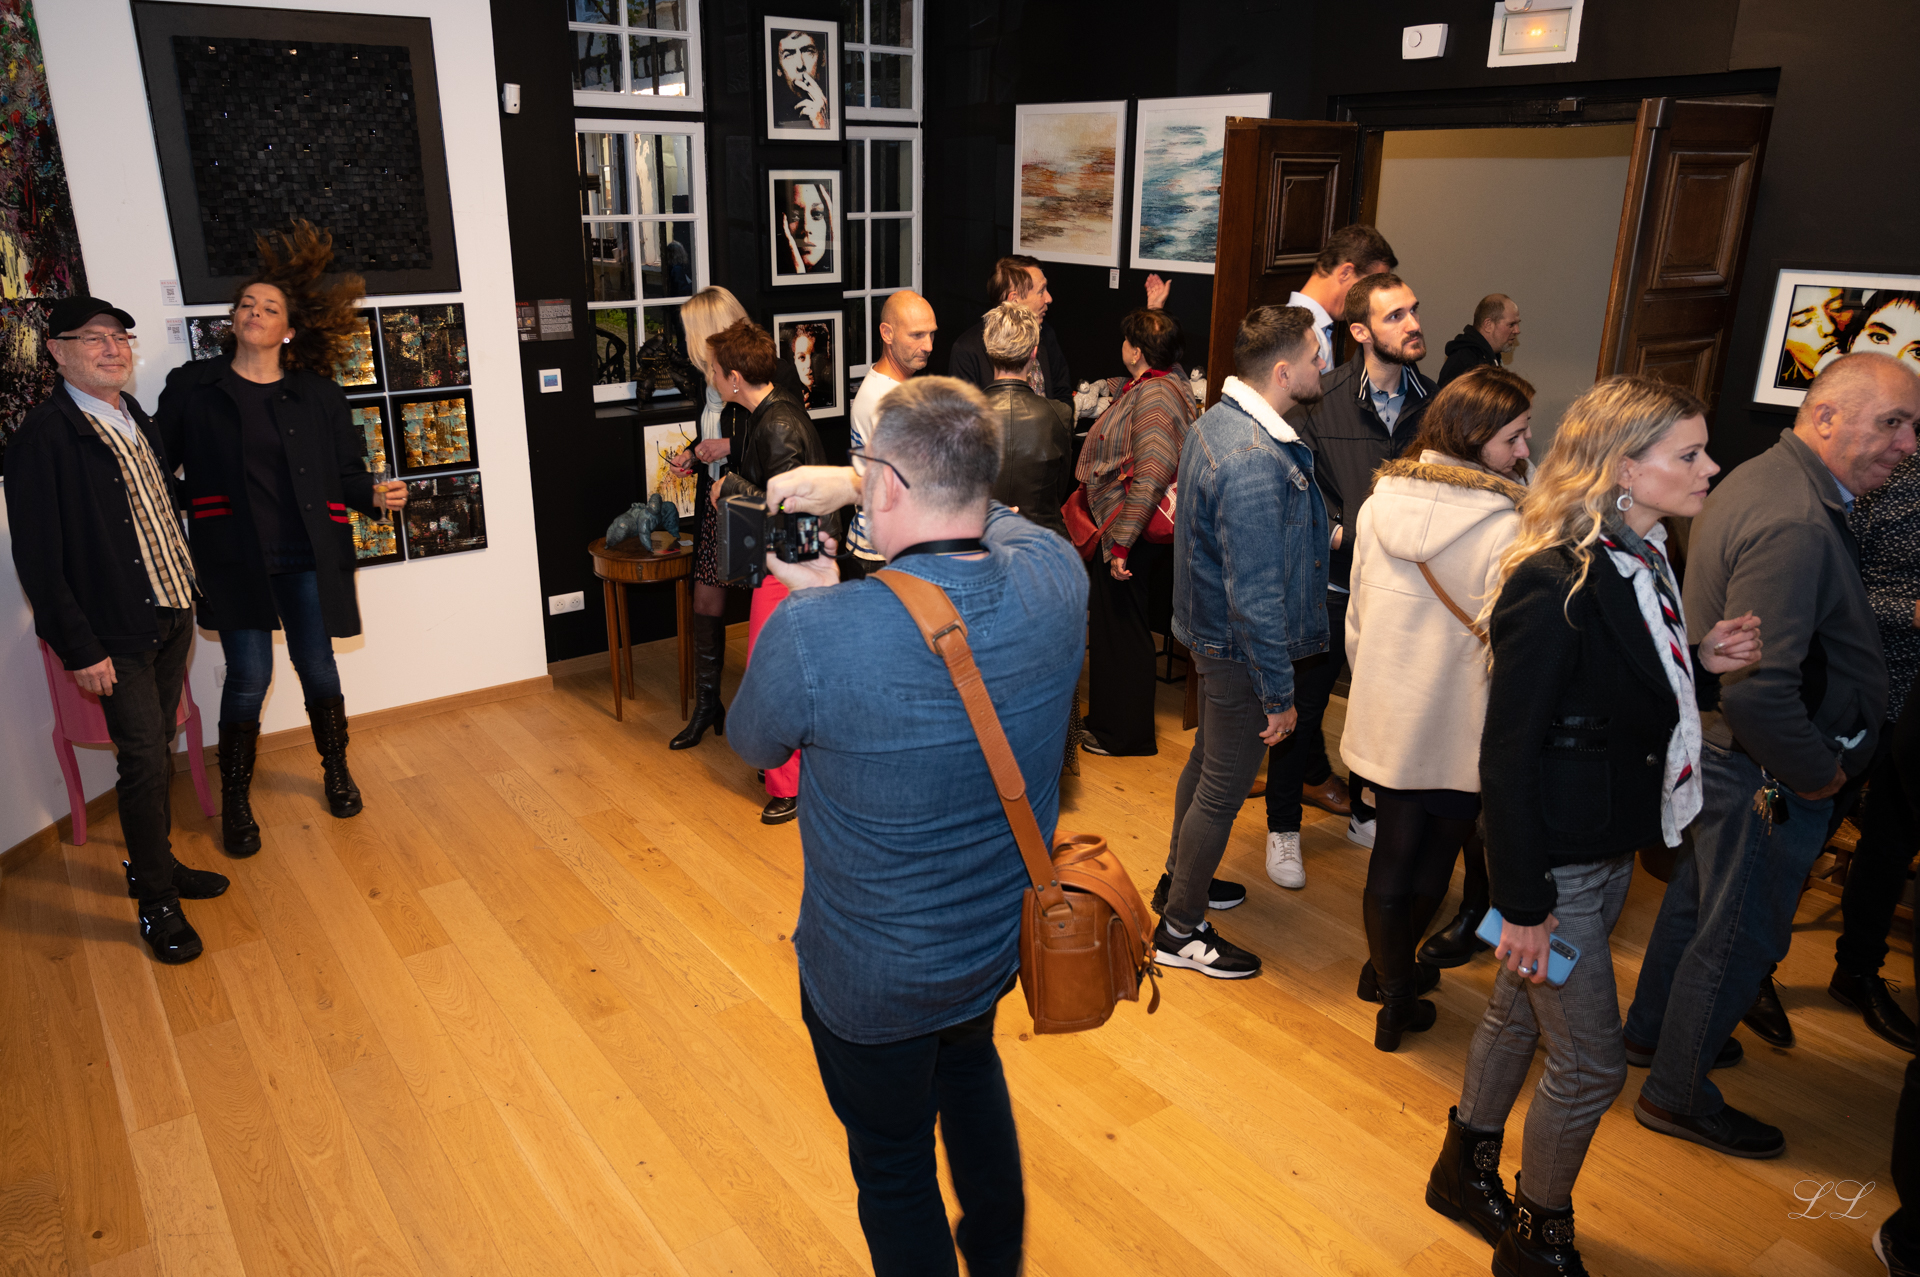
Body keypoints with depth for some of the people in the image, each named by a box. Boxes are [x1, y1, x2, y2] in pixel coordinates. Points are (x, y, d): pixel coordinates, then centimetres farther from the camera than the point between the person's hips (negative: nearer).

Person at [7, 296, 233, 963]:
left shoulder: (134, 415, 10)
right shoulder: (42, 437, -14)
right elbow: (38, 558, -15)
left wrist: (185, 587, 13)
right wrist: (80, 649, -16)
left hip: (171, 615, 7)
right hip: (117, 634, -7)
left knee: (157, 749, 17)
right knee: (144, 759, -3)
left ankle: (154, 862, 33)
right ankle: (156, 902, 11)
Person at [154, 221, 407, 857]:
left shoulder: (316, 393, 6)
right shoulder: (193, 387, 3)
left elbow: (344, 468, 5)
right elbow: (157, 461, 5)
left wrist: (374, 495, -14)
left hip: (307, 556, 1)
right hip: (234, 557, -1)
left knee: (317, 667, 9)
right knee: (249, 676, -3)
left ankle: (337, 771, 33)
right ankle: (235, 802, 16)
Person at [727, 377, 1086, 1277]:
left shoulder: (816, 633, -35)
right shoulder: (1054, 580, -20)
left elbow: (752, 744, -11)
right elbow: (978, 508, 5)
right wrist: (851, 480, 0)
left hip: (874, 981, -5)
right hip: (1007, 937, 6)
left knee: (894, 1167, 22)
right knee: (968, 1065, 36)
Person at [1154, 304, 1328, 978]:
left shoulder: (1214, 421, 1)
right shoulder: (1255, 462, -30)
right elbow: (1255, 595, -28)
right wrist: (1279, 694, -20)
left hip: (1211, 633, 10)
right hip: (1242, 650, -10)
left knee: (1207, 759, 25)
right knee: (1223, 789, 5)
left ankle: (1180, 879, 45)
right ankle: (1180, 930, 22)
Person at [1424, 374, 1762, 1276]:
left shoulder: (1642, 562, 3)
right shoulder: (1554, 587, -25)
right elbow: (1508, 754, -23)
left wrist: (1705, 665, -4)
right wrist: (1523, 902, -19)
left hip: (1612, 853, 8)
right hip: (1558, 866, -8)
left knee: (1519, 1012, 22)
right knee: (1591, 1065, 5)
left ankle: (1467, 1170, 43)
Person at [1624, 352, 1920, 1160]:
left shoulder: (1763, 480, 5)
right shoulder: (1796, 525, -28)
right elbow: (1759, 689, -34)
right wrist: (1816, 773, -19)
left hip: (1714, 750, 10)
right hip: (1767, 773, -10)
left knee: (1699, 894, 25)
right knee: (1740, 932, 6)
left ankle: (1653, 1027, 45)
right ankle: (1678, 1093, 23)